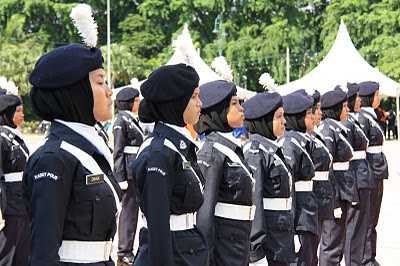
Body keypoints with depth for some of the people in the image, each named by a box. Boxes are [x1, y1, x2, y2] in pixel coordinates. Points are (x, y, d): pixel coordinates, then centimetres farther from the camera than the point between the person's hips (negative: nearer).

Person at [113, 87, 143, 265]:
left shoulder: (133, 120, 17)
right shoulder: (122, 121, -10)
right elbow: (118, 152, -13)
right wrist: (121, 178, -16)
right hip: (128, 172, -9)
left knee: (133, 209, 11)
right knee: (129, 209, -5)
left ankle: (128, 249, 18)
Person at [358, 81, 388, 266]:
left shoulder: (370, 116, 16)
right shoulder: (362, 118, -15)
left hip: (376, 172, 10)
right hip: (370, 172, -10)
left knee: (372, 219, 14)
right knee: (367, 218, -4)